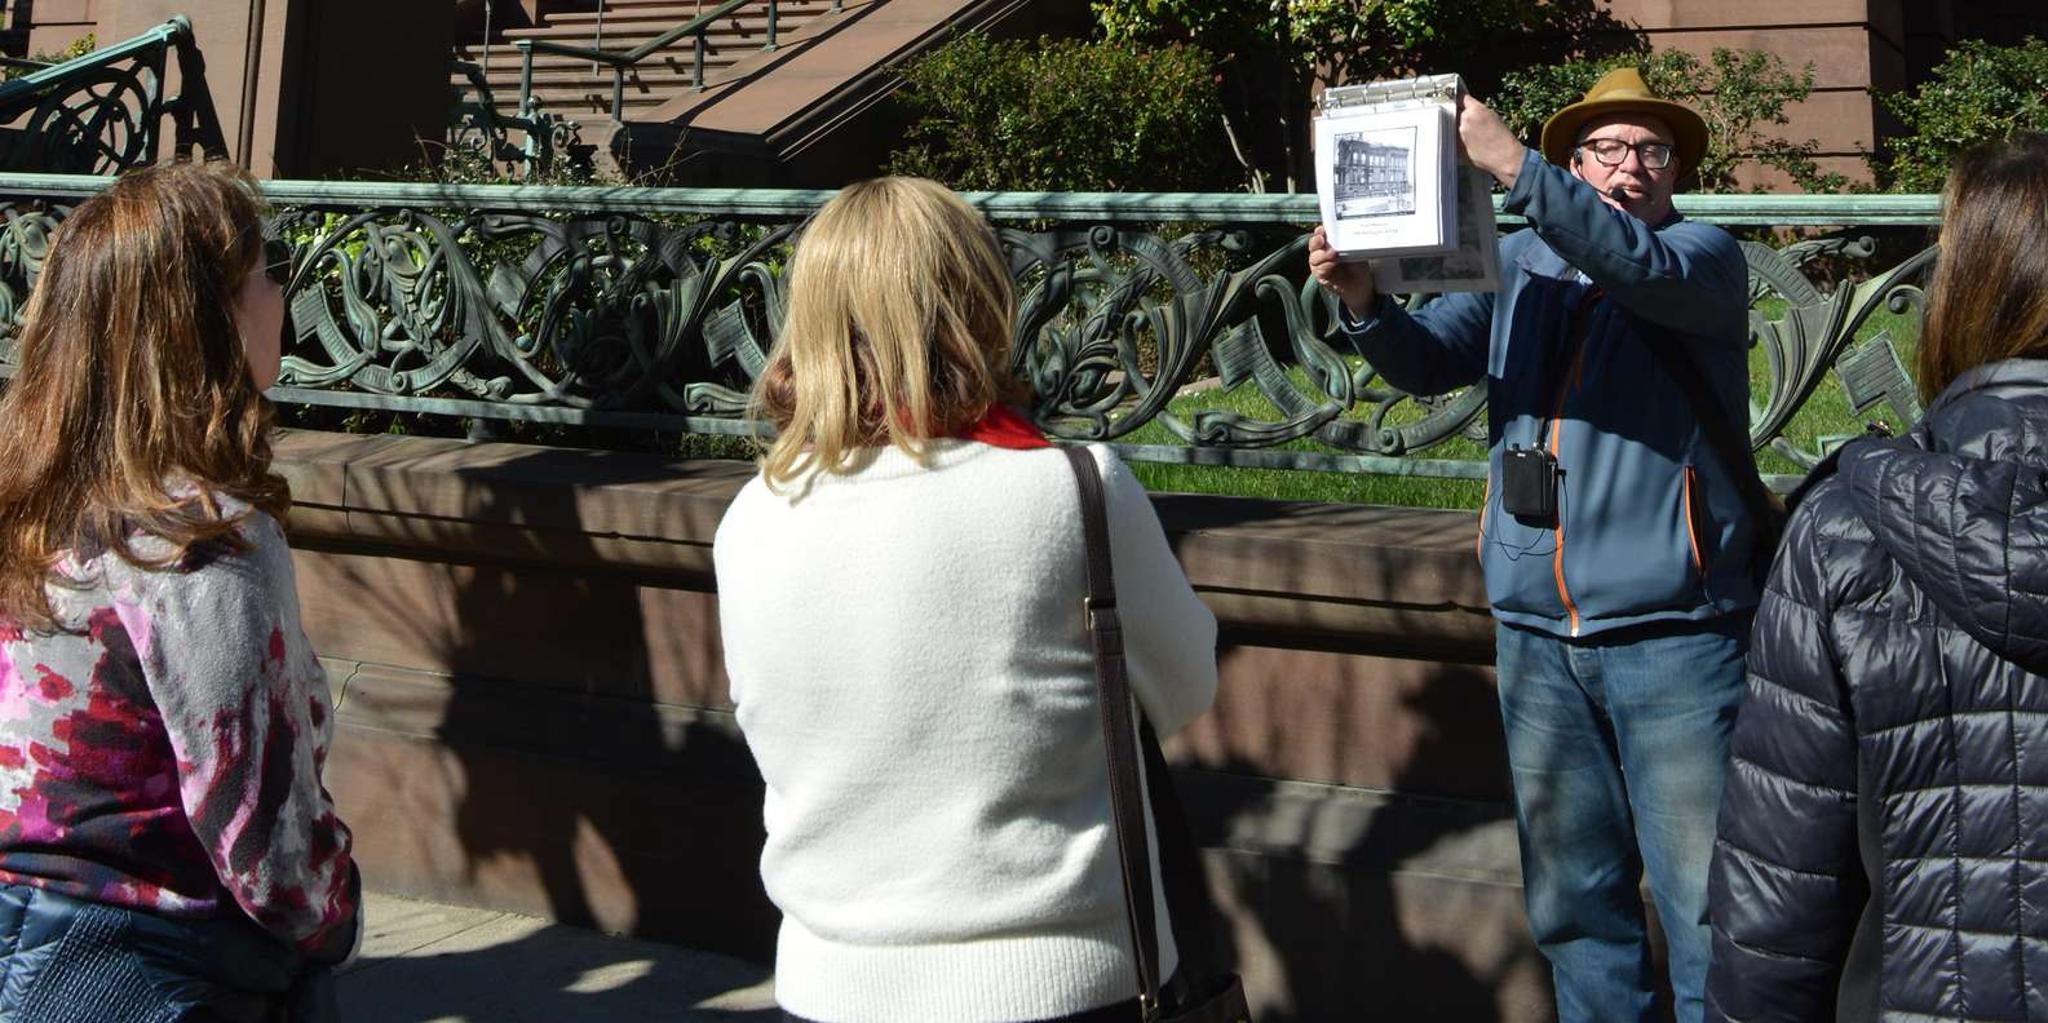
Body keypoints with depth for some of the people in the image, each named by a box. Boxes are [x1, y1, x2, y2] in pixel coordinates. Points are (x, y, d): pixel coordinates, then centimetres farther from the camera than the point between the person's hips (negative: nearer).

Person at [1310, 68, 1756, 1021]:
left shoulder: (1705, 256, -1)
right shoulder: (1520, 264, 13)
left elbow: (1642, 266, -22)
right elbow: (1427, 359, 7)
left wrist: (1511, 164, -29)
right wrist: (1363, 301, -14)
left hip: (1673, 631, -4)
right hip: (1537, 631, 5)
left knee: (1706, 908, -4)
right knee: (1572, 899, 15)